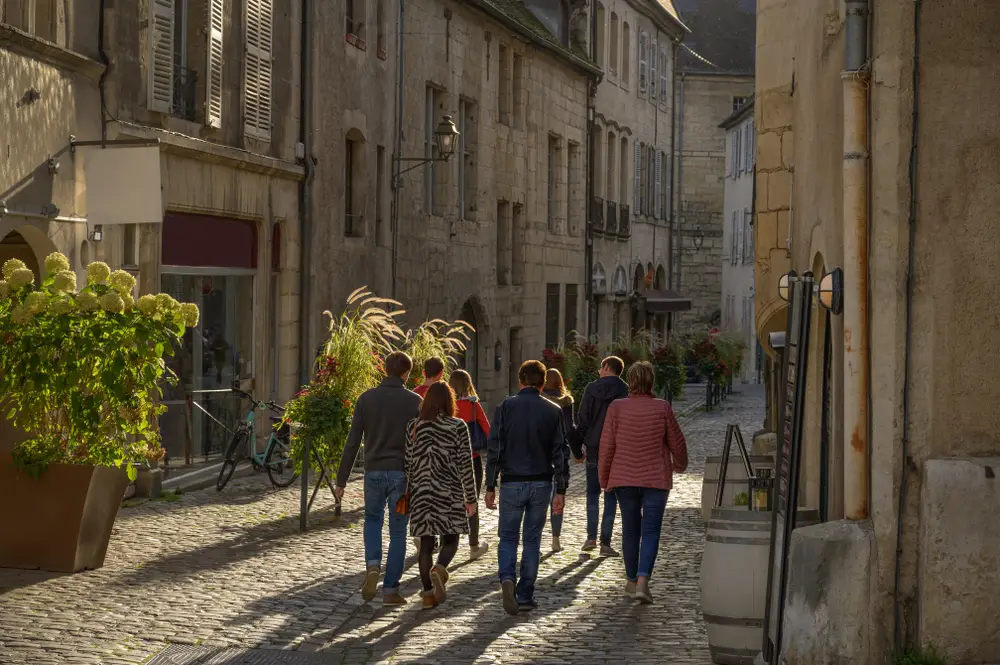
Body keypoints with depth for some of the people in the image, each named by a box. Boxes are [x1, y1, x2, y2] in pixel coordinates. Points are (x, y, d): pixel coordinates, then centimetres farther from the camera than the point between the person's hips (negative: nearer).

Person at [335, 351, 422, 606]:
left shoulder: (367, 398, 1)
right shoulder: (414, 401, -4)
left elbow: (352, 442, -1)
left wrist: (341, 480, 3)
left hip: (373, 472, 2)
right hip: (402, 474, -2)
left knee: (373, 520, 23)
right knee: (398, 532, 8)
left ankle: (373, 566, -1)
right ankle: (391, 589, 7)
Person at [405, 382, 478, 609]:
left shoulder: (414, 427, 2)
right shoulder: (458, 427, -5)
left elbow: (408, 464, 4)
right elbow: (466, 465, -4)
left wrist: (406, 496, 12)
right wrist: (471, 498, 3)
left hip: (421, 493, 2)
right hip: (449, 492, -2)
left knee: (426, 543, 9)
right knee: (450, 539, 10)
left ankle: (428, 593, 7)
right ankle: (440, 569, -21)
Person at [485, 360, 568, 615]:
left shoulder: (507, 407, -4)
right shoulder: (553, 411, 1)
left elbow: (494, 448, -5)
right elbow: (560, 453, 0)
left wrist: (490, 486, 0)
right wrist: (560, 491, 4)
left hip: (512, 483, -1)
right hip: (541, 484, 1)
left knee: (508, 537, 9)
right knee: (532, 540, 10)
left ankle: (507, 578, -18)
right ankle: (525, 595, 10)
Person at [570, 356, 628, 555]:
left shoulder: (592, 389, -1)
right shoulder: (625, 392, -3)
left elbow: (582, 420, 0)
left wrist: (577, 449, 7)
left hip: (594, 448, 1)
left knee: (592, 492, 14)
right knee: (611, 494, 5)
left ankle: (591, 537, 5)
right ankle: (605, 542, 2)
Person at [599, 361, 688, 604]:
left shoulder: (617, 408, -7)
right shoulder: (662, 408, -8)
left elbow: (607, 446, -4)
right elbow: (677, 442, 2)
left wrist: (605, 479, 8)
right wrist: (679, 464, 23)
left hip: (625, 478, 2)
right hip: (656, 480, -2)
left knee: (630, 530, 15)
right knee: (651, 532, 0)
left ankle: (632, 581, 26)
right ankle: (643, 582, -15)